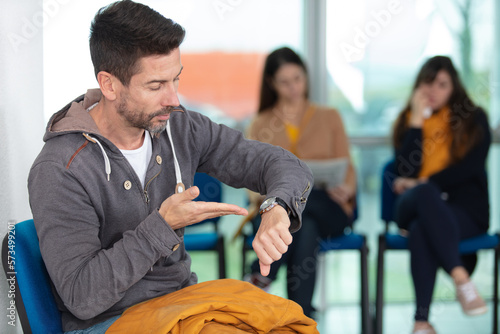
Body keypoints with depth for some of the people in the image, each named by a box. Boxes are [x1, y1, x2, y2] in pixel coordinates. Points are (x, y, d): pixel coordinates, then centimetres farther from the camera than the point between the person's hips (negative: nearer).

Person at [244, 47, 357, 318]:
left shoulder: (329, 118, 18)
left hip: (327, 207, 0)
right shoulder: (260, 125, 18)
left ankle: (261, 276, -35)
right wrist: (260, 193, -17)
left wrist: (345, 189, -15)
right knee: (306, 228, -39)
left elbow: (347, 170, 10)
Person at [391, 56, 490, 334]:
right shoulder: (408, 120, 17)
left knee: (421, 230, -36)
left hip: (466, 209, -1)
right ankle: (461, 278, -46)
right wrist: (418, 120, -1)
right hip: (412, 208, 2)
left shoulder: (474, 119, 12)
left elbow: (471, 167, -4)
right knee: (425, 194, -38)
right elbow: (405, 173, -1)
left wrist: (422, 183, -9)